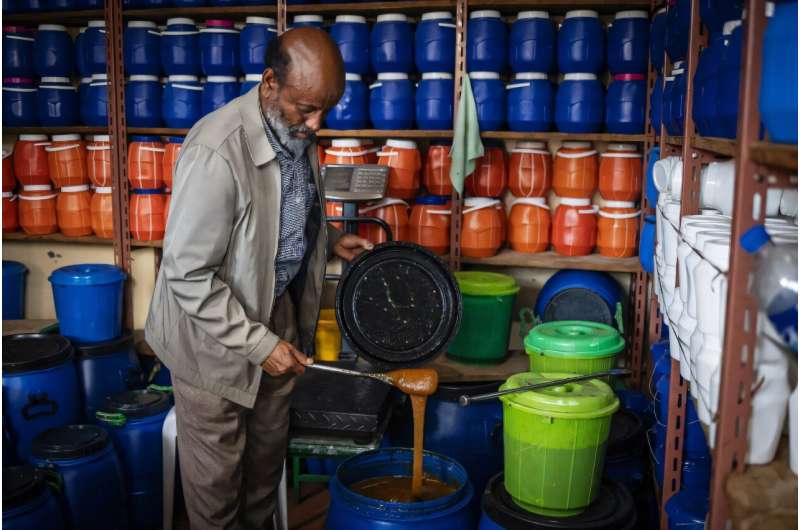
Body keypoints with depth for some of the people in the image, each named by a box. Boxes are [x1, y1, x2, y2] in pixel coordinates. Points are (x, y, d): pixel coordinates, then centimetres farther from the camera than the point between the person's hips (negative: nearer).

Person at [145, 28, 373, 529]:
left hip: (278, 311, 7)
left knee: (269, 446, 23)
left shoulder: (297, 131, -5)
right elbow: (189, 275, -26)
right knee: (217, 466, 12)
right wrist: (257, 344, -23)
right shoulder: (217, 152, -30)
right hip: (215, 333, -7)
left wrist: (331, 240, 2)